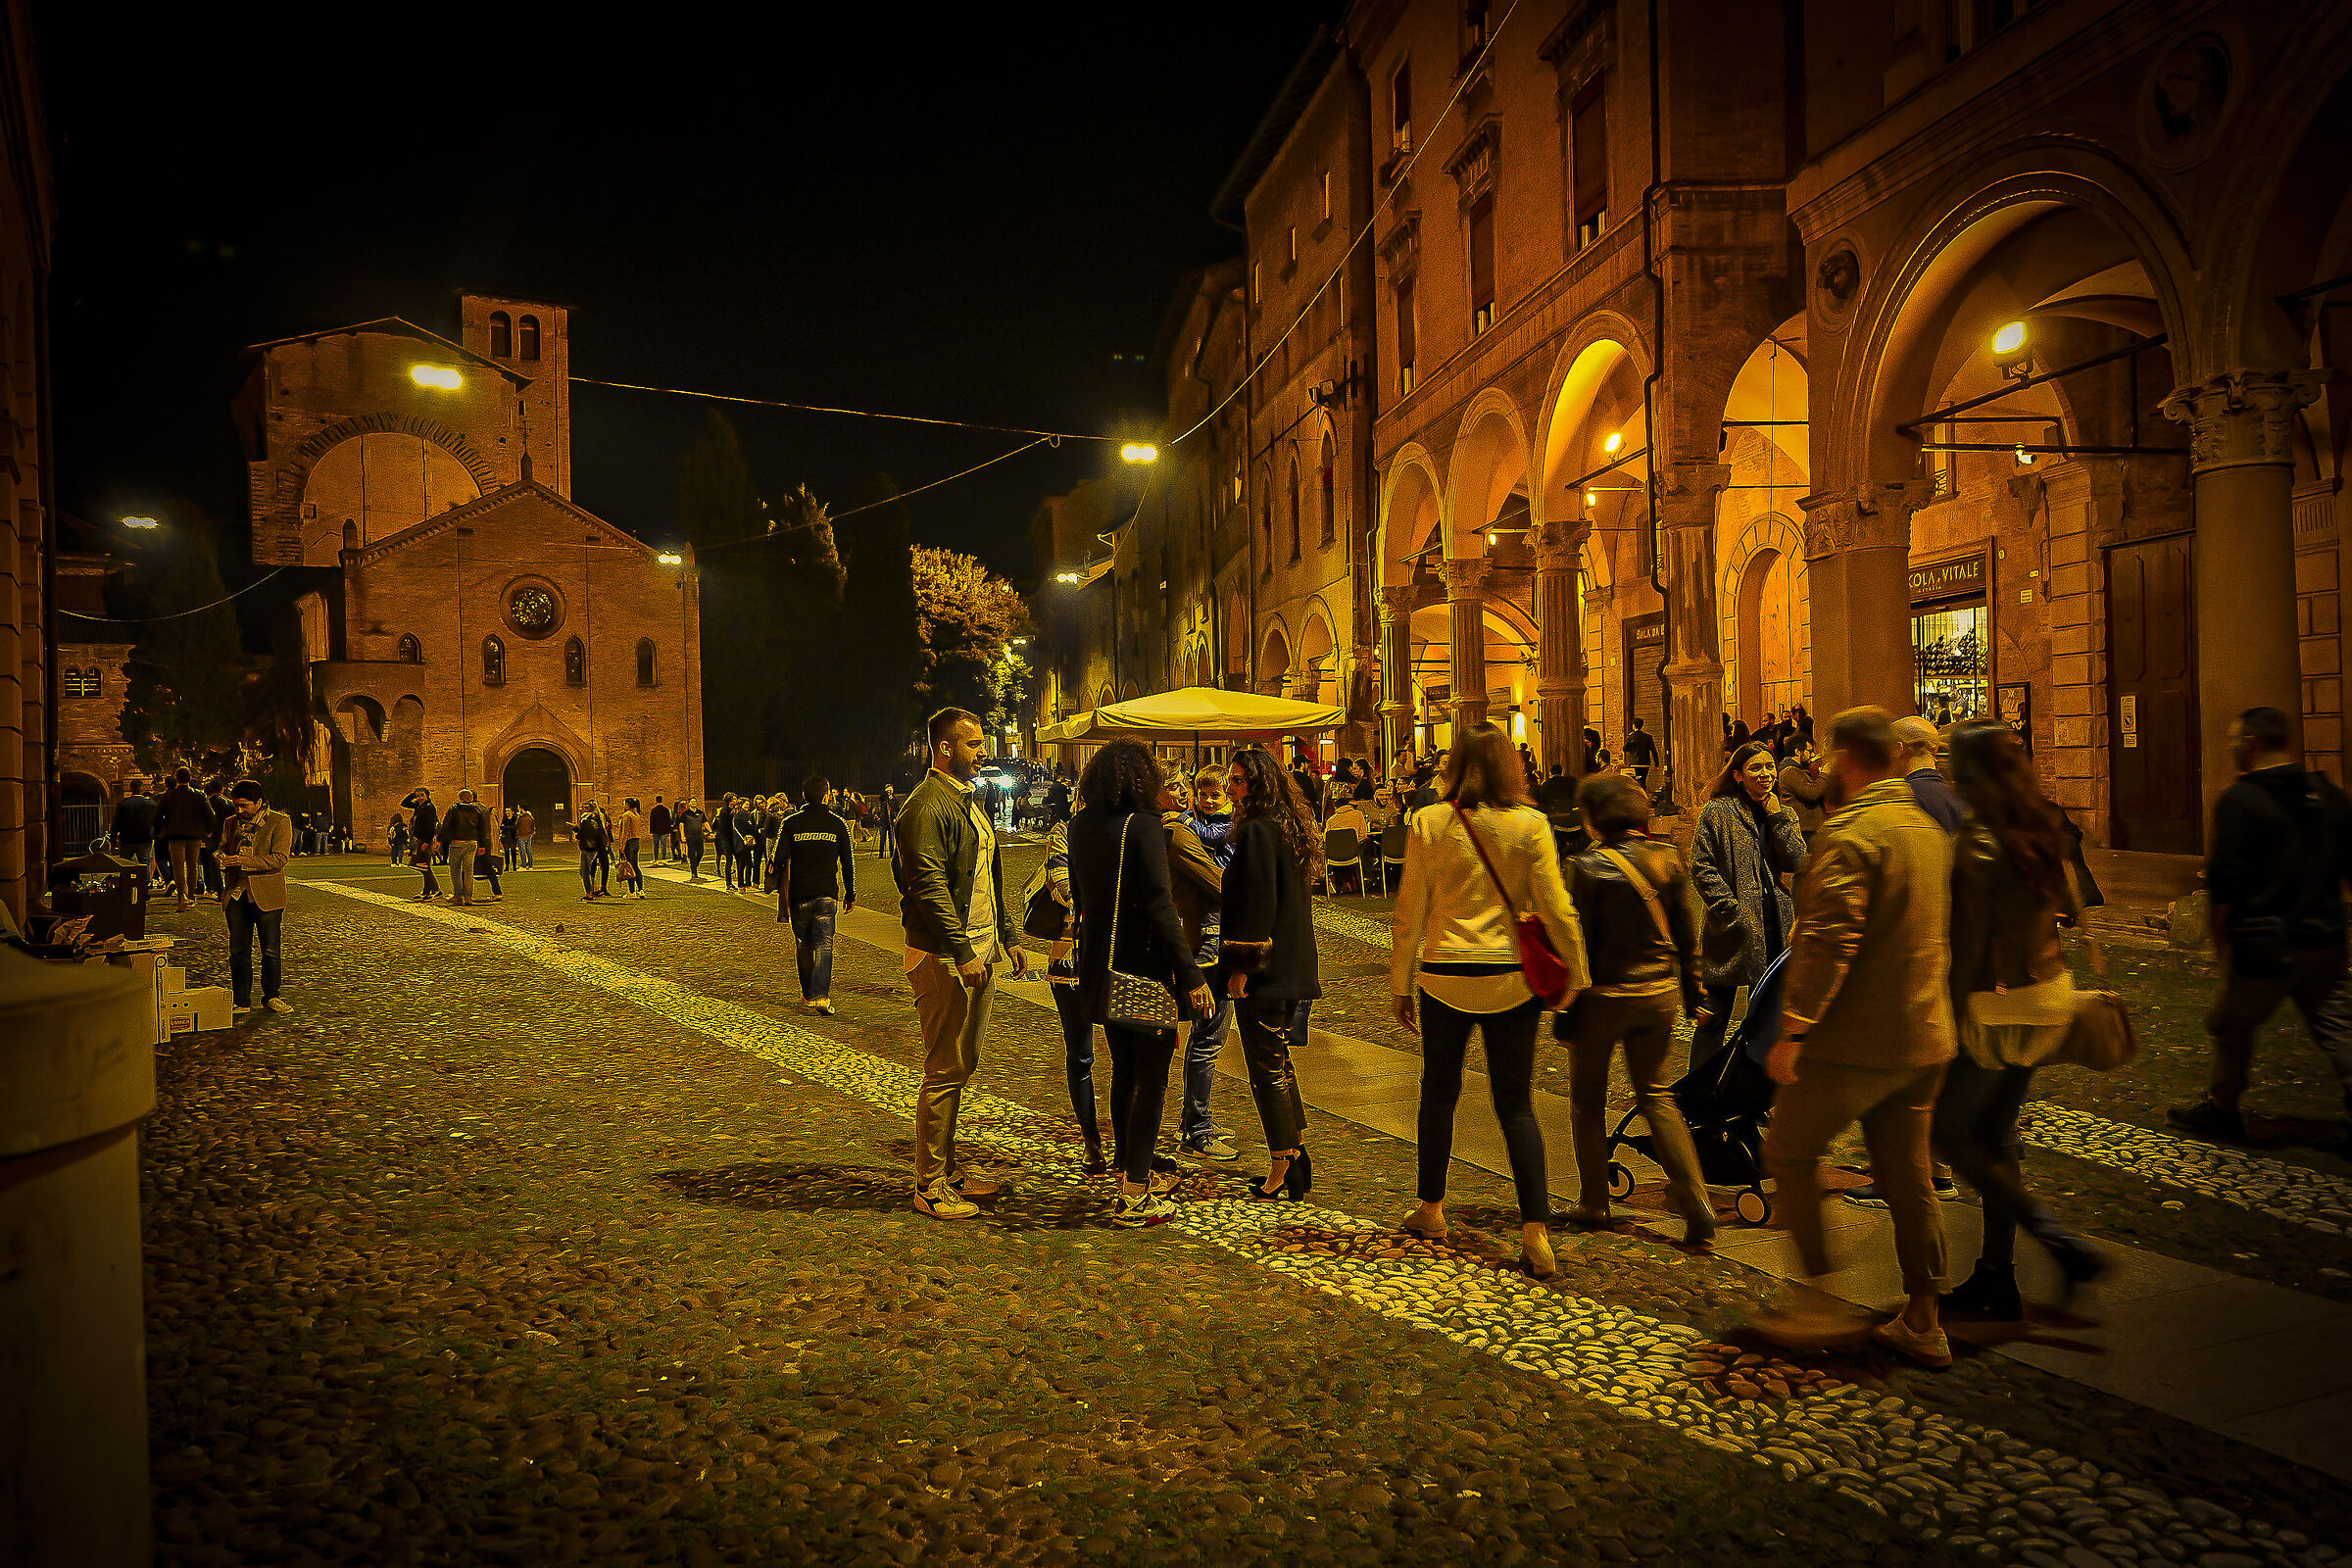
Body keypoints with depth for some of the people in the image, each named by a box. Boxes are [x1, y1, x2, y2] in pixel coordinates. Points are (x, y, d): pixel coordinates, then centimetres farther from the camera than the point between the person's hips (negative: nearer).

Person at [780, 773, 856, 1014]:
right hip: (827, 894, 0)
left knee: (803, 945, 15)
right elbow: (848, 863, 5)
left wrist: (780, 896, 5)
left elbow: (780, 859, -2)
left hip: (799, 894, 0)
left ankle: (807, 993, 22)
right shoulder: (837, 824, 2)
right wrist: (850, 895, 14)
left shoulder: (791, 823, -1)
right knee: (824, 946, -2)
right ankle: (821, 995, -15)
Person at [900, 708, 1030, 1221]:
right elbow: (929, 886, -20)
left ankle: (948, 1168, 25)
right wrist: (963, 953, -22)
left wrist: (1007, 938, 18)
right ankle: (930, 1186, 6)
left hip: (980, 952, 9)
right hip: (944, 957, -9)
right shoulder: (928, 806, -14)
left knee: (962, 1067, 15)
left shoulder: (970, 803, 18)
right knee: (945, 1071, -4)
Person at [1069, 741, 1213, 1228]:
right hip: (1146, 968, -7)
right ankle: (1134, 1197, 5)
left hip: (1101, 968, 7)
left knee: (1124, 1073, 20)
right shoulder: (1143, 826, -16)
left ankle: (1130, 1173, 31)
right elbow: (1160, 906, -21)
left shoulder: (1081, 826, 4)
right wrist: (1192, 975, -19)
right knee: (1152, 1079, 2)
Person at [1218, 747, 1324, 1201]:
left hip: (1264, 972, -10)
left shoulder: (1256, 832, -17)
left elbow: (1257, 904, -22)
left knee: (1266, 1066, -1)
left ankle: (1282, 1170, 5)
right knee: (1278, 1061, 18)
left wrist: (1242, 966, -18)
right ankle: (1297, 1154, 25)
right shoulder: (1289, 829, 12)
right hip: (1292, 967, 10)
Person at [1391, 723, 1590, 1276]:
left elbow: (1409, 912, -1)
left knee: (1439, 1094, 18)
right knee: (1516, 1105, 7)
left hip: (1445, 976, 0)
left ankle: (1431, 1209, 31)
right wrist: (1577, 972, 7)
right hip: (1513, 980, 0)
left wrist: (1401, 983, 8)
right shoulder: (1530, 824, -5)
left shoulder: (1428, 823, -5)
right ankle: (1536, 1234, 1)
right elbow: (1556, 909, -5)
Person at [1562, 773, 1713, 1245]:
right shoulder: (1668, 859, 0)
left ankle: (1593, 1202, 21)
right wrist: (1692, 990, 16)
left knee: (1587, 1100, 14)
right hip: (1661, 993, 5)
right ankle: (1697, 1207, 5)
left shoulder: (1589, 866, -14)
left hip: (1605, 994, -5)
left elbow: (1577, 943, -12)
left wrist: (1565, 1010, -6)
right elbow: (1686, 932, 6)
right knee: (1656, 1096, 16)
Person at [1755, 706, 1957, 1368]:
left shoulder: (1851, 832, -17)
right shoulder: (1928, 828, 12)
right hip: (1924, 1038, 8)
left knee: (1790, 1153, 7)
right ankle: (1922, 1322, 22)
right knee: (1908, 1177, 15)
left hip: (1854, 1040, -8)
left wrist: (1793, 1030, -22)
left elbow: (1829, 941, -26)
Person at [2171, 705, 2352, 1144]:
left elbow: (2225, 882, -16)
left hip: (2267, 943, -6)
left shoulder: (2239, 801, -14)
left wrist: (2221, 938, -5)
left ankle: (2221, 1110, 20)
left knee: (2231, 1026, 9)